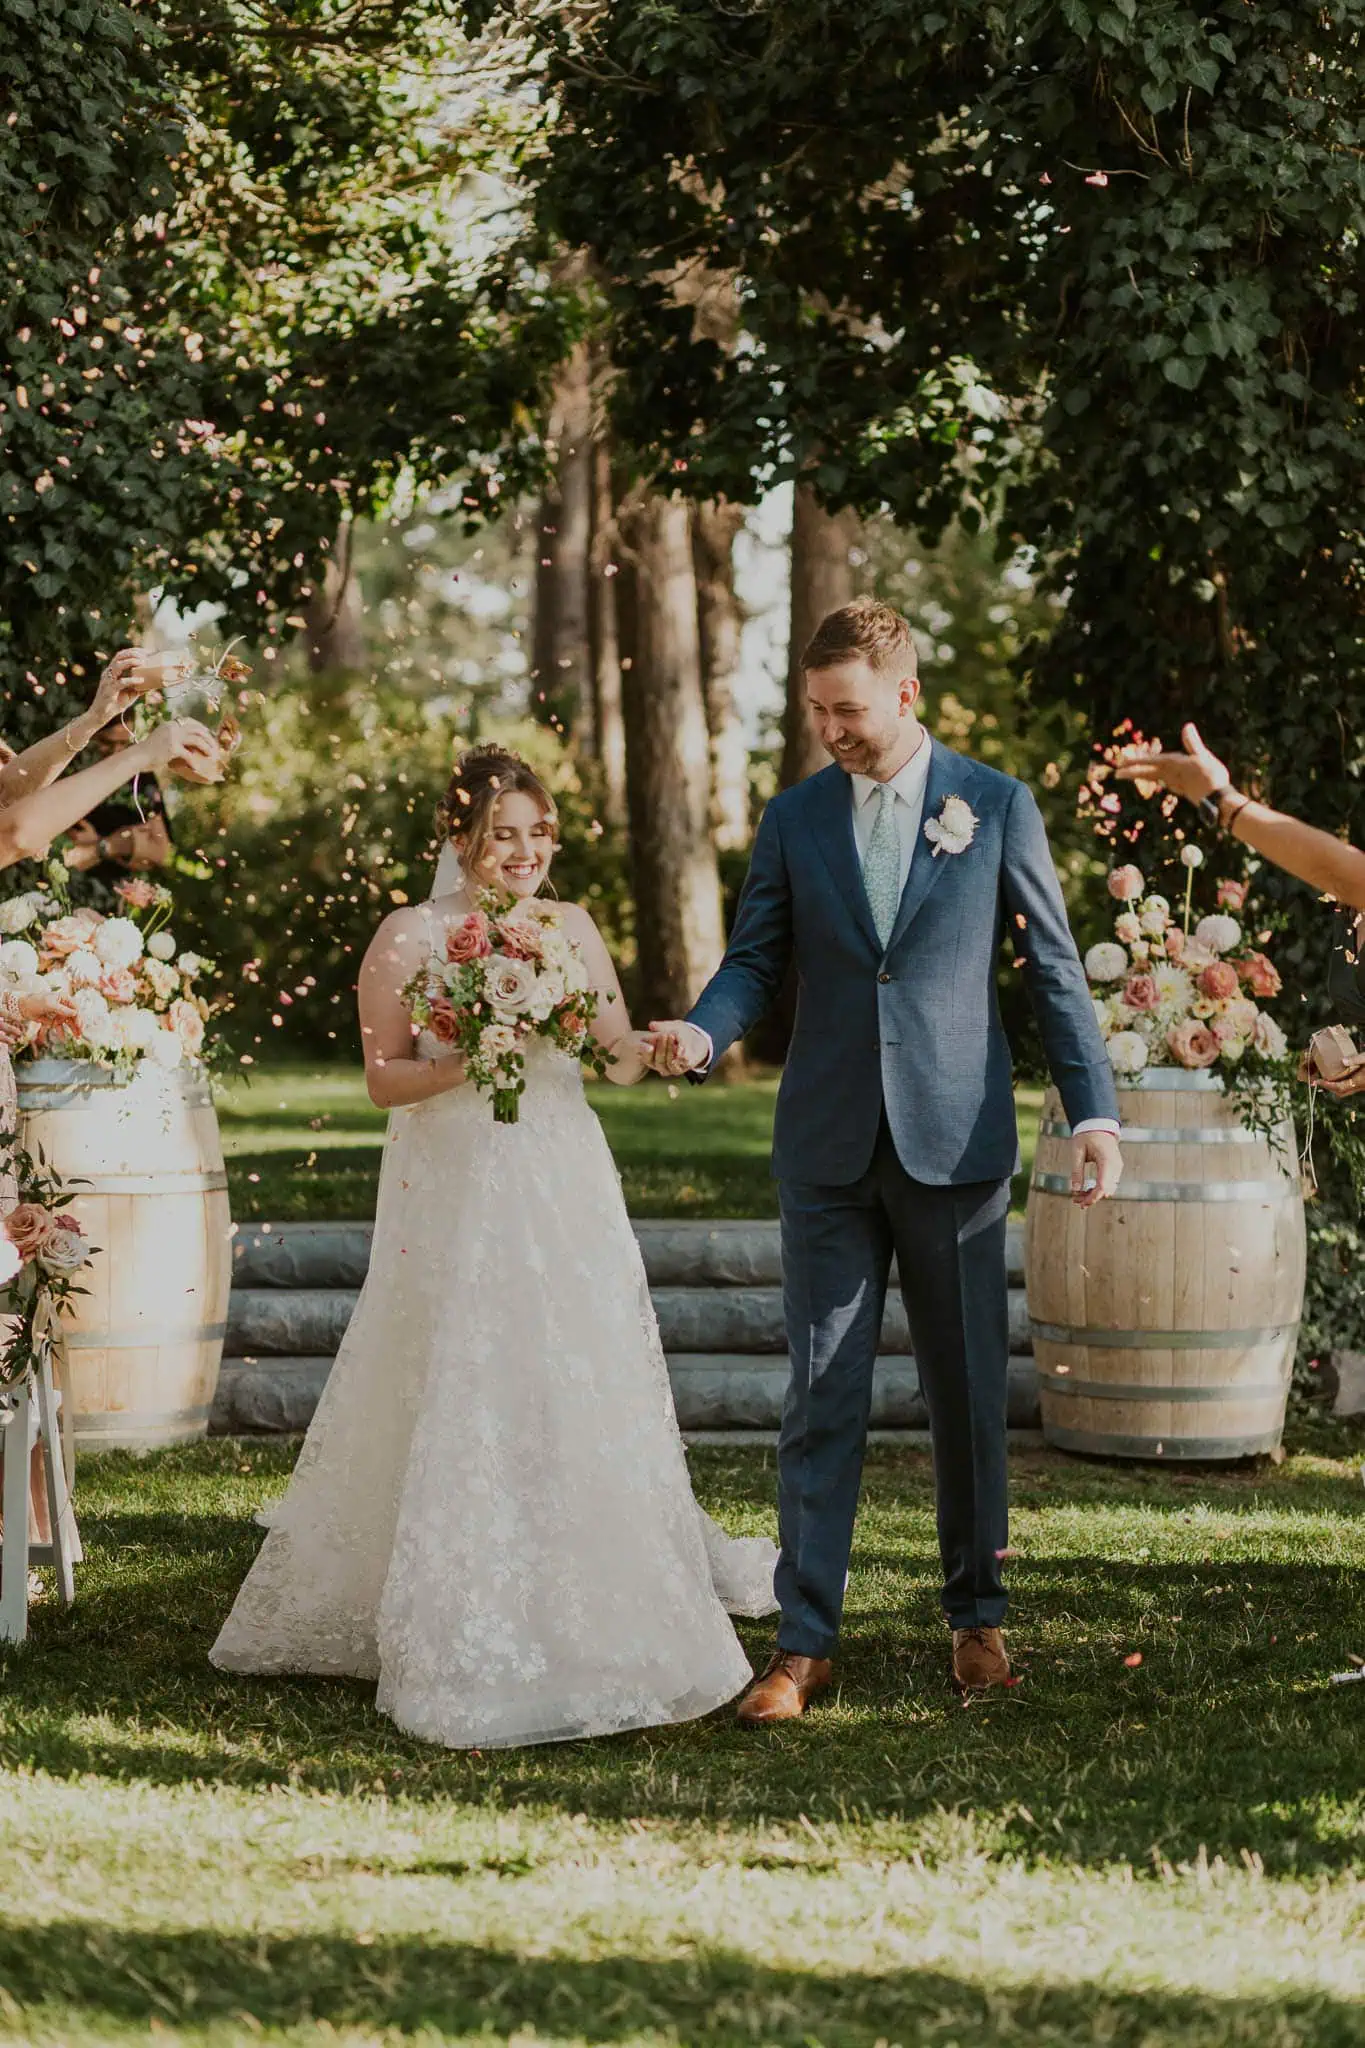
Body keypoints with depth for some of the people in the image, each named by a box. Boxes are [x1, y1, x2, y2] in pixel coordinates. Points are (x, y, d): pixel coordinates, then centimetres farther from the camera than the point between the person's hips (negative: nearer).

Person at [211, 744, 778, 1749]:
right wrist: (464, 1067, -22)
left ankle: (592, 1610, 20)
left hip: (567, 1191, 4)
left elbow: (618, 1054, 11)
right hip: (457, 1200, -4)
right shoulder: (410, 937, -4)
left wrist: (646, 1047, -11)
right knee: (463, 1408, -4)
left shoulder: (572, 928, 8)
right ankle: (470, 1636, 3)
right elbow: (383, 1076, -5)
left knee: (586, 1398, 5)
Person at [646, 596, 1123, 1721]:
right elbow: (754, 961, 7)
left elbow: (1054, 968, 3)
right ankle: (805, 1643, 2)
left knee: (970, 1388, 7)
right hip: (829, 1149, 1)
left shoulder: (998, 807, 2)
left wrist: (1095, 1109, -3)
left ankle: (977, 1614, 22)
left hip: (956, 1141, -1)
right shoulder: (793, 818, 7)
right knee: (823, 1396, 0)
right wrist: (702, 1031, -15)